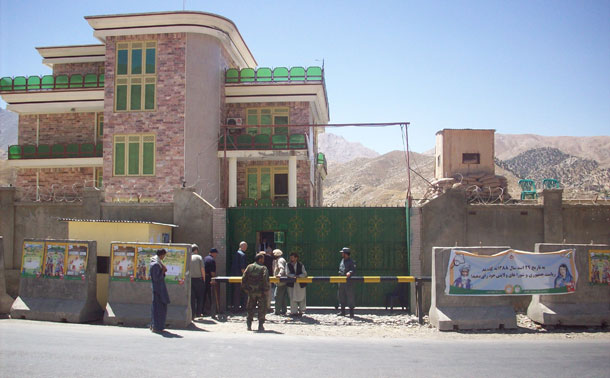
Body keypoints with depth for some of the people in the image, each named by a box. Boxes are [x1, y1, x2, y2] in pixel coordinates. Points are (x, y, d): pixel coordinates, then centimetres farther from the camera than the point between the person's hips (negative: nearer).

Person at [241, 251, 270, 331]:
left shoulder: (249, 267, 5)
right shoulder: (263, 268, -8)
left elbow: (244, 278, 3)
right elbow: (266, 280, -18)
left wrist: (245, 289, 9)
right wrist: (266, 290, -10)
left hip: (251, 291, 4)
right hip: (261, 292, -4)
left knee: (250, 308, 14)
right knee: (262, 309, 7)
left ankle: (249, 324, 13)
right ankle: (260, 325, 6)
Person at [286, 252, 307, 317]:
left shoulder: (301, 265, 0)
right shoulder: (288, 265, 2)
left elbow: (305, 273, -5)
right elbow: (287, 273, -6)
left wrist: (299, 276, -23)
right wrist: (293, 276, -24)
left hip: (301, 284, 0)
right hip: (292, 284, 0)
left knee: (302, 298, 7)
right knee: (293, 299, 2)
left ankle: (301, 311, 21)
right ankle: (294, 312, 12)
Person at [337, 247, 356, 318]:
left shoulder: (351, 262, -7)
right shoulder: (342, 261, 15)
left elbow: (354, 270, -19)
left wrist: (350, 272, -37)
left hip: (348, 282, -8)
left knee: (350, 296, -4)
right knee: (341, 295, 10)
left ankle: (351, 312, 2)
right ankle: (342, 311, 19)